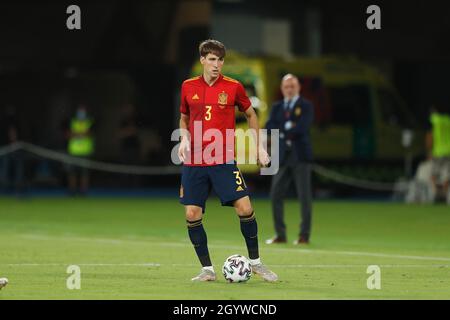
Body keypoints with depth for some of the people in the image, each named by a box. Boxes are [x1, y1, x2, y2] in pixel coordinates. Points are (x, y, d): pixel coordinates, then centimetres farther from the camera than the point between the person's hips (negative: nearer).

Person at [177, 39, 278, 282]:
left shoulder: (233, 87, -1)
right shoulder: (188, 87, 5)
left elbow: (251, 115, 14)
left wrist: (259, 146, 9)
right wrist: (184, 138, 1)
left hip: (224, 161, -2)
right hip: (193, 162, 2)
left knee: (244, 207, -12)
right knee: (192, 214, -4)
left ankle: (255, 262, 6)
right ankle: (207, 269, 8)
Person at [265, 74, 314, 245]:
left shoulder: (306, 106, 1)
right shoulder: (277, 107, 15)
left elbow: (302, 127, -13)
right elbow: (269, 127, 1)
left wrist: (282, 131, -5)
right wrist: (287, 127, -11)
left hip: (300, 156, -5)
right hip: (282, 156, 5)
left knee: (304, 197, -4)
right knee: (276, 195, 1)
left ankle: (304, 235, -1)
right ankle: (280, 234, 8)